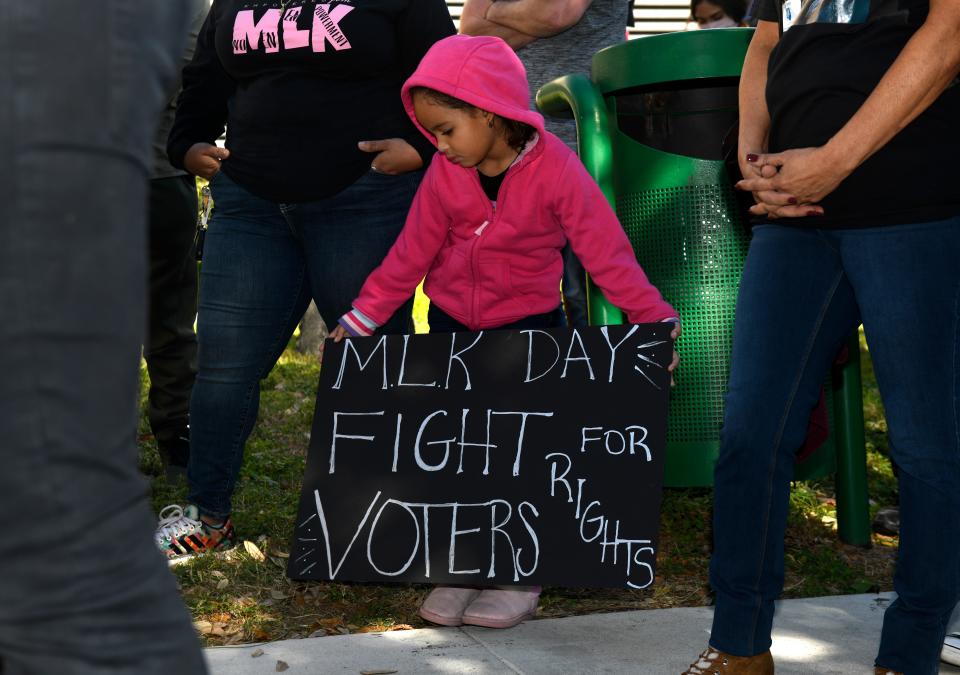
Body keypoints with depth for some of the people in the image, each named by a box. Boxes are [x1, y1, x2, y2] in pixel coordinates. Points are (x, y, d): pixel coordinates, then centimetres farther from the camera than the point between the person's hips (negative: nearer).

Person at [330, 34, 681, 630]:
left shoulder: (555, 170, -19)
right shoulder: (445, 174, -7)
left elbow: (607, 251, -18)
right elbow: (412, 253, 0)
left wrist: (654, 319, -22)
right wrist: (364, 316, -1)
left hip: (528, 325, -4)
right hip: (451, 327, 4)